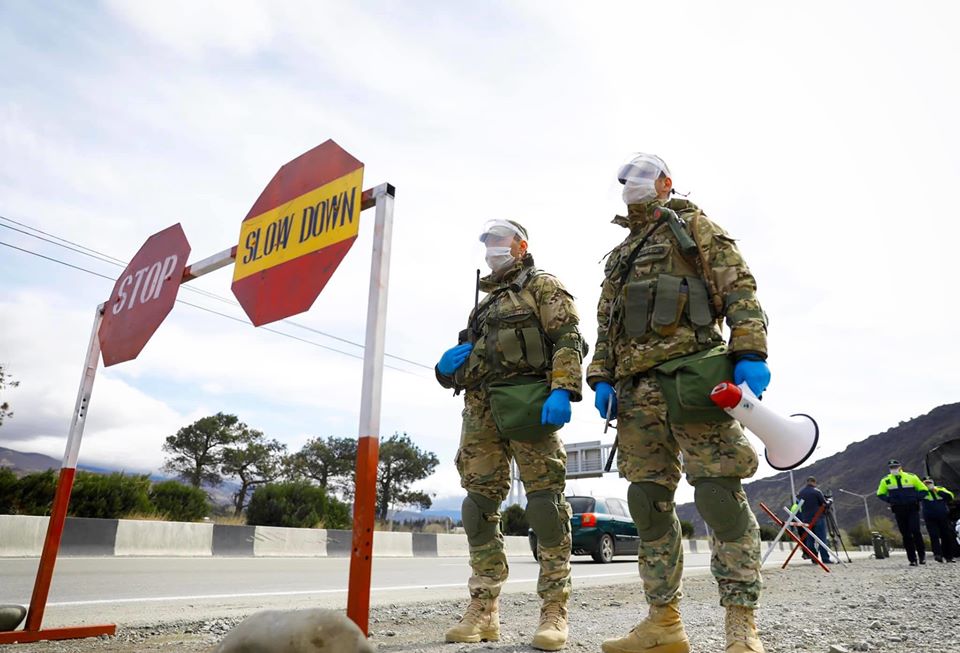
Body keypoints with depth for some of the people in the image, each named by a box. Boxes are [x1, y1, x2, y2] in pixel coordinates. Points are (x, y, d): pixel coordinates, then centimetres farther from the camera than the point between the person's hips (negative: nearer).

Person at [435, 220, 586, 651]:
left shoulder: (543, 287, 10)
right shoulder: (484, 303, 29)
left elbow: (568, 341, -5)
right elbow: (463, 360, 28)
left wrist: (562, 391, -20)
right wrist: (448, 364, 5)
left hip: (527, 403, -6)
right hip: (480, 409, 7)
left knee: (545, 503, -6)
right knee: (479, 507, 4)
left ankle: (554, 612, 2)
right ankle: (483, 612, 12)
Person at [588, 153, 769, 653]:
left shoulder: (694, 227, 12)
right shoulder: (619, 256, 29)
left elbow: (739, 289, 0)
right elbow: (604, 327, 25)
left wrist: (750, 354, -14)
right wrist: (601, 379, 10)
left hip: (690, 375, -6)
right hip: (634, 390, 6)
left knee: (718, 494, -10)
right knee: (648, 502, 4)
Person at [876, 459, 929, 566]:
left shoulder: (911, 477, 4)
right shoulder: (885, 481, 6)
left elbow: (924, 490, 9)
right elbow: (880, 494, 15)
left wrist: (916, 498, -7)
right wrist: (890, 500, -3)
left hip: (912, 509, -1)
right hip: (899, 511, 1)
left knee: (915, 531, -13)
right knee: (906, 535, 3)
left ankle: (922, 555, 6)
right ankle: (912, 559, 8)